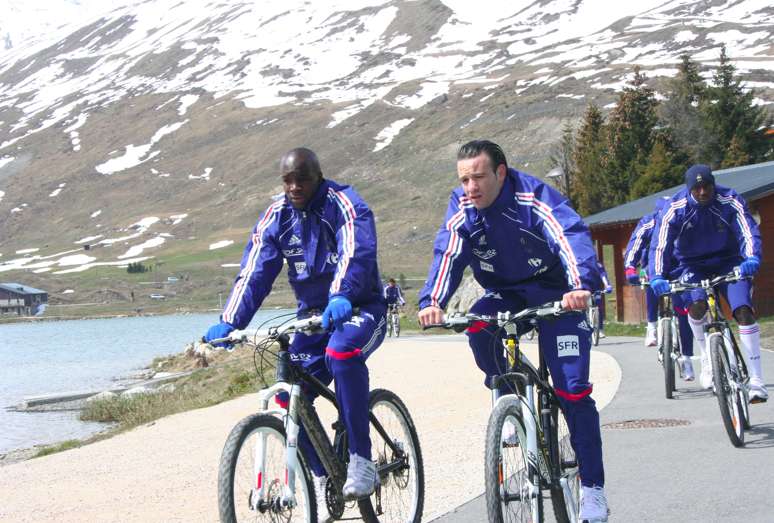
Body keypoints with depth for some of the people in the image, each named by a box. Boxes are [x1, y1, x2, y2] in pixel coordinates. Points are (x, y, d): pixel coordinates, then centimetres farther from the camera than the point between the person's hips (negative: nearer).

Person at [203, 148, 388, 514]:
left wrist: (341, 296, -51)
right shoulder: (276, 217, 0)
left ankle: (361, 460, -30)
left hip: (359, 309, -5)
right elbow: (254, 274, -7)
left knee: (342, 352, -37)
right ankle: (322, 477, 10)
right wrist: (229, 323, -22)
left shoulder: (344, 204, -14)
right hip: (313, 315, 5)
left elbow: (356, 254, -32)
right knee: (290, 395, -11)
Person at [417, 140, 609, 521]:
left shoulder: (534, 198, -24)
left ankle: (592, 487, 1)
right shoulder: (462, 209, -11)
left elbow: (571, 237, -38)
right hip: (506, 295, 4)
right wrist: (432, 302, -43)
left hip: (557, 297, -4)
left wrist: (581, 286, -58)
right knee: (477, 324, -30)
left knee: (572, 391, -12)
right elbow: (447, 255, -23)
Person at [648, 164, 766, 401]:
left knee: (744, 310, -20)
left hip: (728, 262, 0)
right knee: (696, 305, -30)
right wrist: (657, 276, -38)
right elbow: (661, 244, -22)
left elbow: (748, 231, -25)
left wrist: (752, 258, -45)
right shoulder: (675, 209, -16)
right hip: (693, 265, 0)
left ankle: (756, 380, -17)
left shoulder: (730, 201, -16)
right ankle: (707, 359, -4)